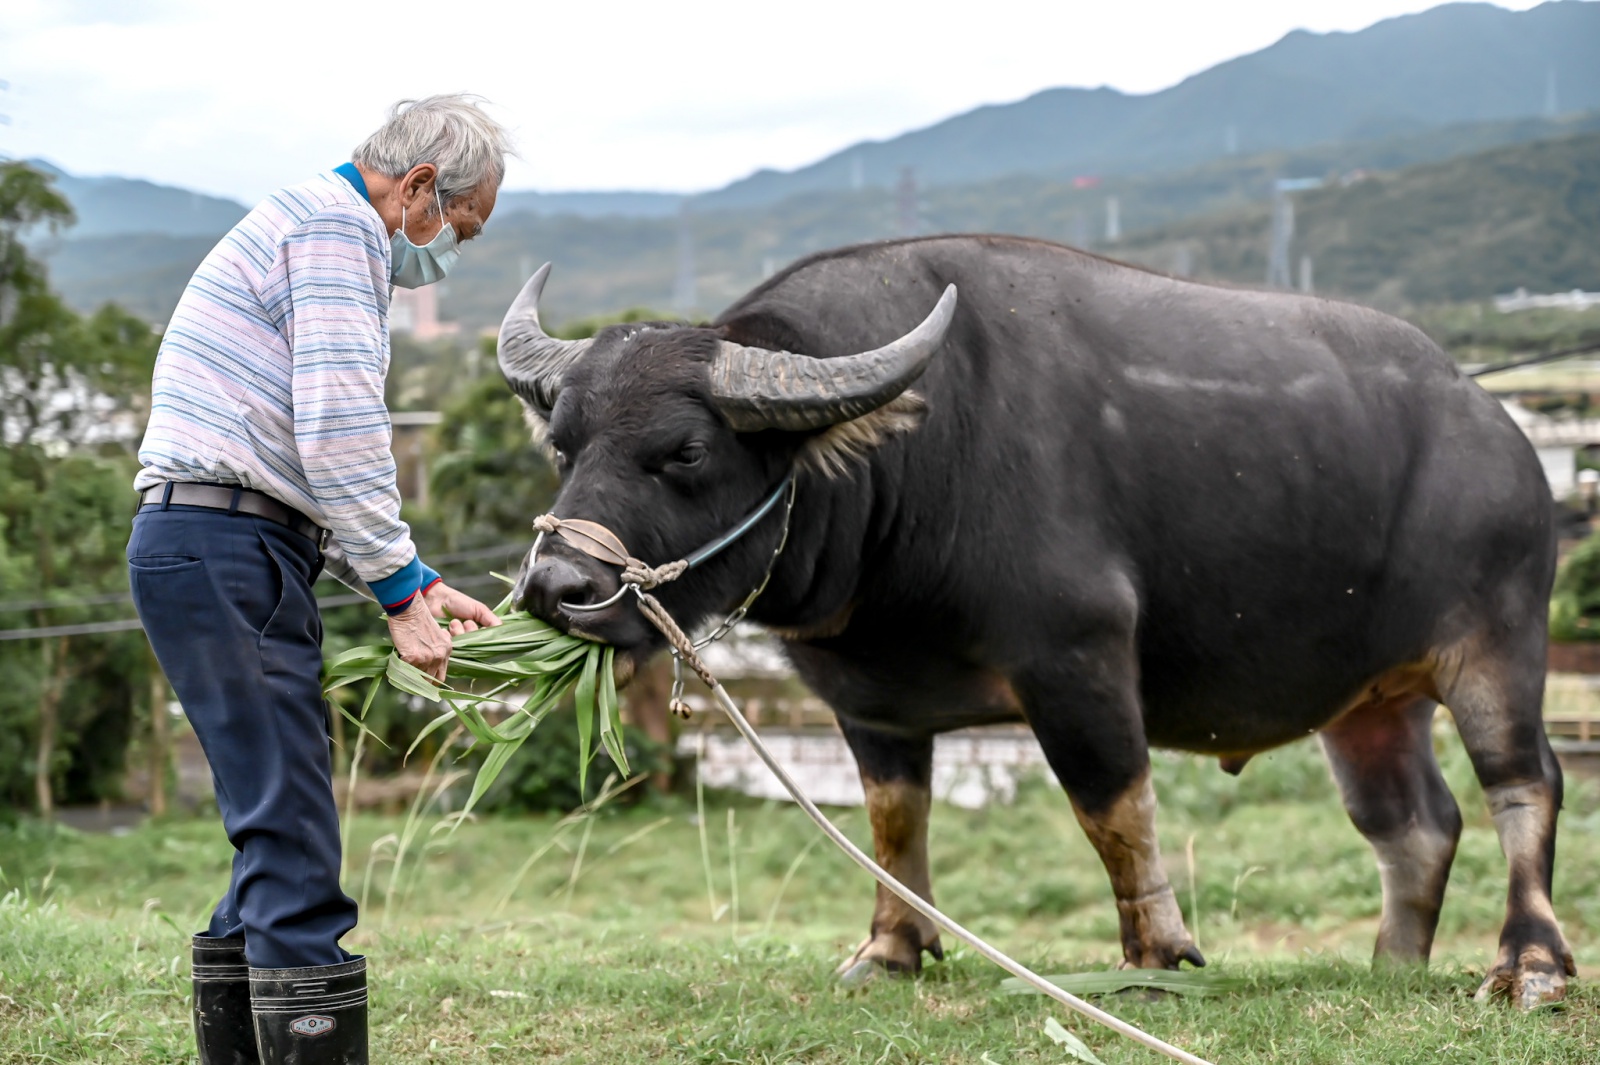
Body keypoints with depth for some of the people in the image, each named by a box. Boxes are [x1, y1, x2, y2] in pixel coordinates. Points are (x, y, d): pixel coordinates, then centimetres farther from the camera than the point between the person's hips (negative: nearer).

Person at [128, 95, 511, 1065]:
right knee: (293, 830, -12)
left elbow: (313, 469, 27)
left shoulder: (322, 230, 27)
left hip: (238, 548, 10)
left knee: (280, 829, 12)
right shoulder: (334, 224, -6)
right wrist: (401, 587, -12)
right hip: (225, 547, -10)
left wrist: (416, 585, 17)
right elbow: (338, 429, -17)